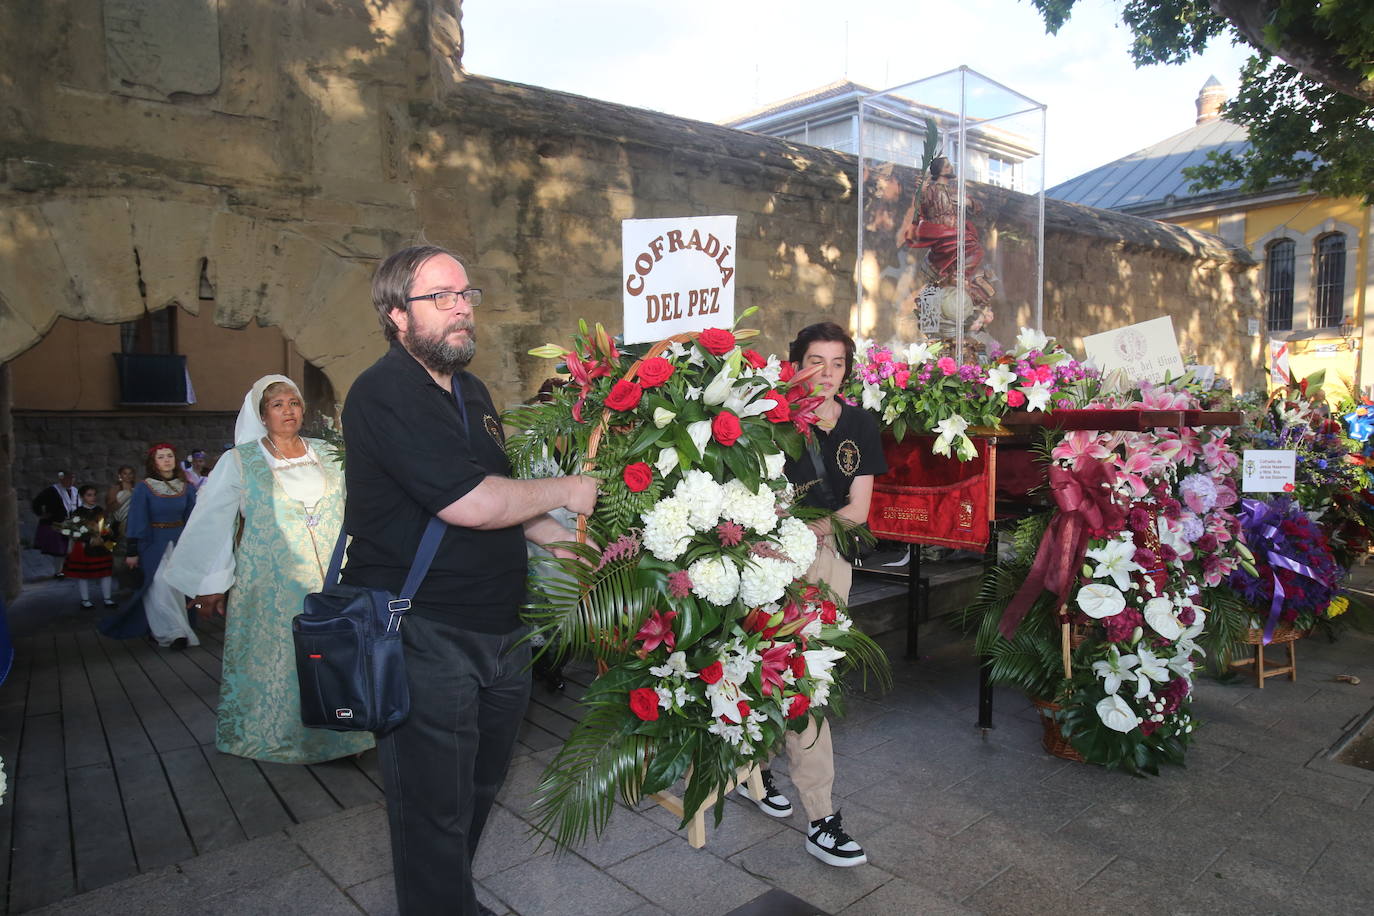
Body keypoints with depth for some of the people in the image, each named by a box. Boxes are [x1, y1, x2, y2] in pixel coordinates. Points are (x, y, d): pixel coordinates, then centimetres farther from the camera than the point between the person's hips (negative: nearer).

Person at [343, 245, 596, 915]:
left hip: (498, 627, 9)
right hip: (424, 634, -9)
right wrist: (564, 492, -11)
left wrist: (574, 544, 9)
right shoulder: (384, 394, -17)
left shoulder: (471, 391, 13)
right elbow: (469, 505, -26)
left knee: (481, 784, 23)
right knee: (436, 805, 7)